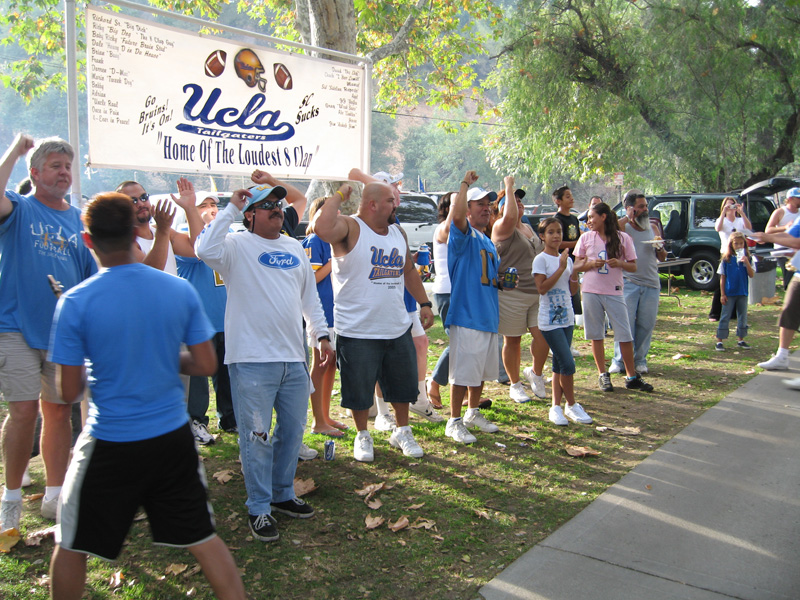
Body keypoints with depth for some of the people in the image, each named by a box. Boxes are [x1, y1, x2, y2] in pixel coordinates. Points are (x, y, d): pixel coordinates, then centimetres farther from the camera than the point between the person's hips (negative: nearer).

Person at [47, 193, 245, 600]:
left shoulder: (75, 303, -14)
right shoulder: (180, 290, -6)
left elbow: (69, 393, -10)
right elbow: (206, 365, -1)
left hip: (110, 444, -2)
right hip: (173, 437, 3)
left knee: (70, 546, 20)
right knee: (203, 539, 14)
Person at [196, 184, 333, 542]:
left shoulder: (294, 248, 16)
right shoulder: (237, 245, -5)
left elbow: (310, 296, 21)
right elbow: (206, 249, -27)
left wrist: (322, 335, 14)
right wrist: (231, 207, -19)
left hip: (293, 358, 6)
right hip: (252, 361, -6)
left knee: (293, 431, 15)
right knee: (256, 437, 1)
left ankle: (283, 494, 32)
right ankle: (259, 508, 15)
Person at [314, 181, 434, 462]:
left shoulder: (398, 232, 10)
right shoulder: (350, 228, -12)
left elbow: (409, 271, 21)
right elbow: (322, 228, -35)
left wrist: (424, 303, 17)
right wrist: (339, 196, -22)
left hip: (398, 328, 6)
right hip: (357, 331, -6)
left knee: (403, 385, 17)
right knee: (359, 389, 8)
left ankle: (402, 431, 38)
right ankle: (362, 436, 30)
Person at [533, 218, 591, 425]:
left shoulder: (566, 259, 11)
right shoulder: (541, 259, -8)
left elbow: (572, 291, 11)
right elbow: (542, 288, -18)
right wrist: (561, 268, -19)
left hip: (567, 318, 7)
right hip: (550, 320, -7)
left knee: (559, 364, 10)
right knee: (568, 364, -10)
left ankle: (556, 407, 16)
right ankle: (571, 405, 7)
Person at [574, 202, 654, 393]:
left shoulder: (623, 238, 1)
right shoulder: (586, 238, 5)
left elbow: (633, 267, 3)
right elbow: (576, 266, 7)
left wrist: (619, 263, -17)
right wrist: (591, 263, -12)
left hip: (614, 292, -1)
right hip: (591, 292, 1)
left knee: (625, 335, 0)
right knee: (596, 335, 6)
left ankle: (631, 377, 11)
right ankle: (602, 375, 18)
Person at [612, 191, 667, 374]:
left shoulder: (653, 228, 15)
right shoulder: (623, 226, 3)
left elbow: (663, 257, 18)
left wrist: (659, 248, -4)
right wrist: (628, 217, -15)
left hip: (651, 284, 4)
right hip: (628, 282, -4)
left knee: (647, 324, 4)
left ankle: (640, 359, 16)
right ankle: (619, 360, 5)